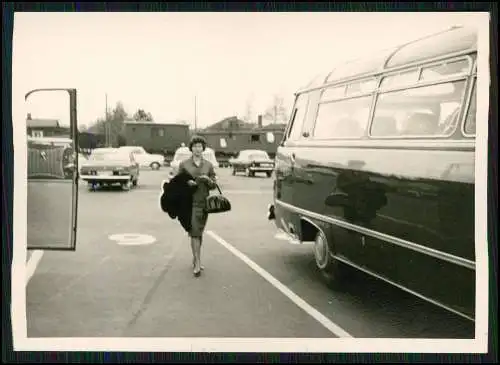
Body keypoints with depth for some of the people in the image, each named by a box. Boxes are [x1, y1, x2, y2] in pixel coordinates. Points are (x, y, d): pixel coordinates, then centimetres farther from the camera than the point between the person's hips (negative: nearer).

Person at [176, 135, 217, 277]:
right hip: (190, 202, -3)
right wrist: (187, 183, -12)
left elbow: (214, 185, 12)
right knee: (195, 232, -11)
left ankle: (195, 259, 27)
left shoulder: (208, 165, 10)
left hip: (204, 202, 3)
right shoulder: (184, 164, 4)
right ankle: (197, 264, -11)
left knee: (199, 232, 11)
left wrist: (208, 180, -9)